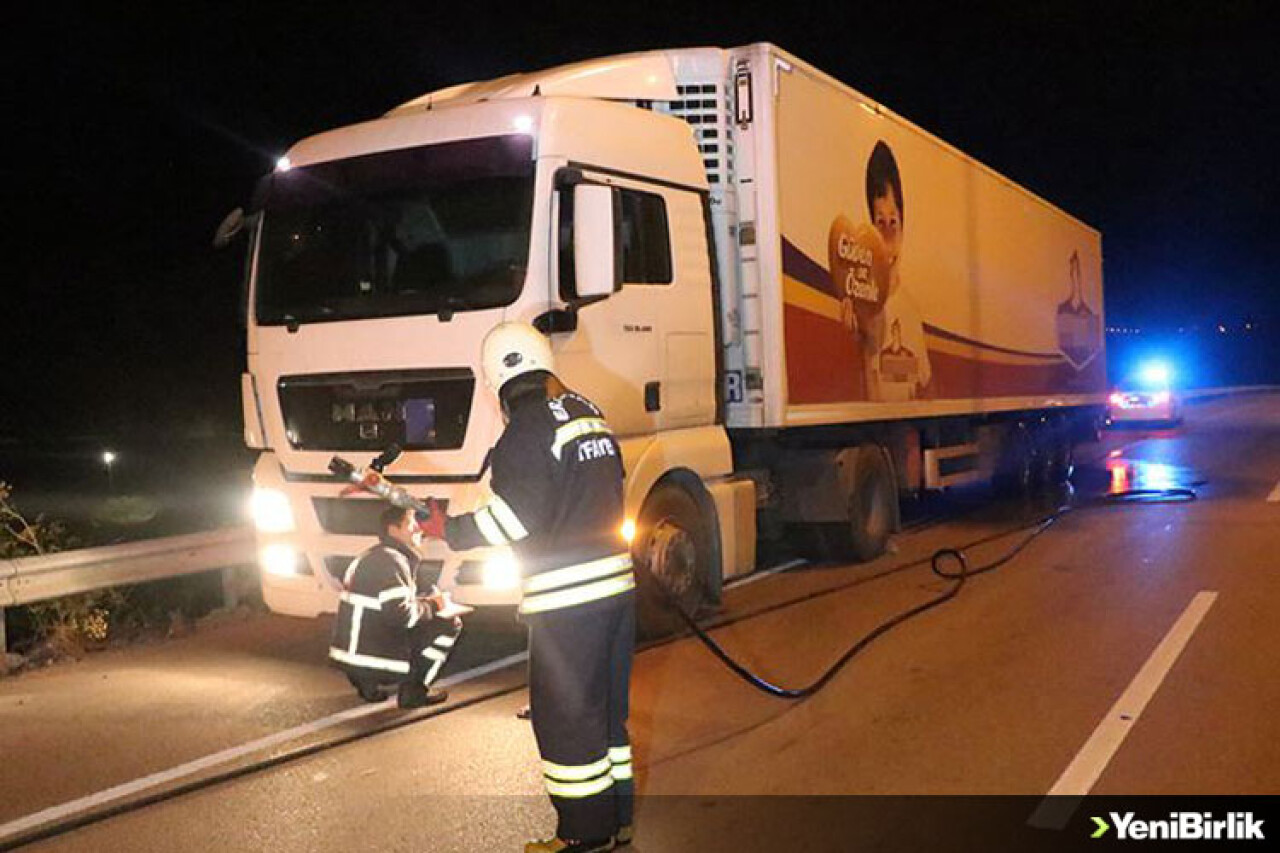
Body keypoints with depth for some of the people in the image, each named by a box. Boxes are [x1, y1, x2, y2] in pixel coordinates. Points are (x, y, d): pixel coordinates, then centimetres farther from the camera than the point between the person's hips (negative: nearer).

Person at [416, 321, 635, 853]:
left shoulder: (528, 428, -14)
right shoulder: (587, 412, 12)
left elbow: (514, 518, -18)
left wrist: (449, 530, -7)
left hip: (568, 597, -9)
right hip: (618, 581, 9)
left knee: (564, 714, 3)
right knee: (607, 705, 18)